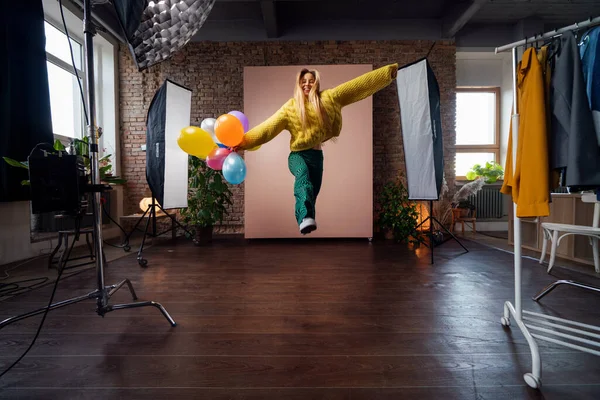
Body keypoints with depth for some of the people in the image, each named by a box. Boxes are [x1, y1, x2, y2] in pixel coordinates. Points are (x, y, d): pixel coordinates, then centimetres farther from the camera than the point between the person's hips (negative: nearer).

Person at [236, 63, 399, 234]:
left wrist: (387, 71, 6)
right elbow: (268, 127, -5)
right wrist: (244, 141, -13)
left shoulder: (327, 98, 5)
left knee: (313, 196, 7)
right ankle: (305, 219, -57)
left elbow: (357, 85, 4)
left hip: (317, 155, 4)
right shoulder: (290, 107, 0)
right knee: (303, 173, -37)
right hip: (298, 154, -3)